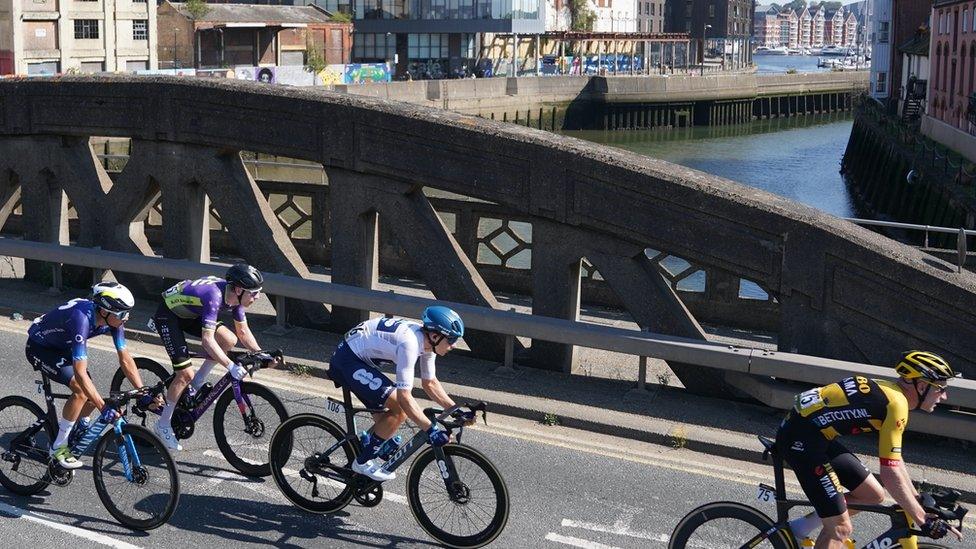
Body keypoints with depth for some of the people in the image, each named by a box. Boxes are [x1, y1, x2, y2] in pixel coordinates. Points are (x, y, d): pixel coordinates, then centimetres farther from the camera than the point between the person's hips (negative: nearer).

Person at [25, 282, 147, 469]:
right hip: (39, 348, -7)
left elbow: (125, 359, -10)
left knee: (92, 395, -4)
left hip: (62, 347, 7)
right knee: (81, 389, -24)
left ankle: (80, 431, 26)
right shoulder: (82, 319, -40)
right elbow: (80, 373, -42)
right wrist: (103, 406, -45)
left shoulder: (112, 318, -18)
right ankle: (58, 447, -9)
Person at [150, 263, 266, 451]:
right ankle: (163, 425, 3)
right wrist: (230, 366, -44)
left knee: (229, 339, -11)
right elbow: (207, 340, -40)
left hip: (189, 314, 8)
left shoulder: (234, 295, -11)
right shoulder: (214, 296, -35)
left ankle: (198, 384, 6)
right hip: (168, 315, -8)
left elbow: (243, 332, 1)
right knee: (186, 373, -13)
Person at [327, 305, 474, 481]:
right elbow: (404, 397, -32)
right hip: (347, 360, -10)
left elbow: (430, 383, 10)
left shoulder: (427, 341, -2)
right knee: (399, 409, -16)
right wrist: (430, 430, -34)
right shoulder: (409, 343, -30)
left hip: (360, 358, 10)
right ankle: (363, 462, -5)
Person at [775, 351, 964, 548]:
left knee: (874, 496, 14)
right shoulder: (896, 403, -16)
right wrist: (924, 520, -11)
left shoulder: (887, 391, 12)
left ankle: (798, 528, 20)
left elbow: (893, 458, 22)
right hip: (801, 440, -10)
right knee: (840, 529, -9)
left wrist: (918, 500, 24)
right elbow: (891, 475, -18)